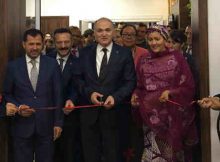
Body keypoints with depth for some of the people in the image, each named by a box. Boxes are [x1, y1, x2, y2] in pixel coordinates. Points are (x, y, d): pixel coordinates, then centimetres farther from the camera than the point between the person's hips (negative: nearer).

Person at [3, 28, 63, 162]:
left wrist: (58, 122, -1)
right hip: (22, 125, 0)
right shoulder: (13, 66, 1)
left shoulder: (52, 64, 1)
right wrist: (18, 108, -11)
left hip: (46, 124, 0)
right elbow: (7, 94, 8)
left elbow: (58, 95, 1)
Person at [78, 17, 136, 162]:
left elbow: (130, 81, -3)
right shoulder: (85, 53, 7)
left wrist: (115, 97, -17)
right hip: (89, 111, 2)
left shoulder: (125, 53, 0)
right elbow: (79, 79, 6)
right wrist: (89, 93, -12)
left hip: (113, 112, -2)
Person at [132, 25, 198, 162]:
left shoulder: (176, 58, -3)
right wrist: (136, 95, -7)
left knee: (173, 151, 7)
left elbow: (188, 86, -4)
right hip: (152, 115, 2)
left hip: (173, 114, -1)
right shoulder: (143, 61, 6)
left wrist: (170, 92, -18)